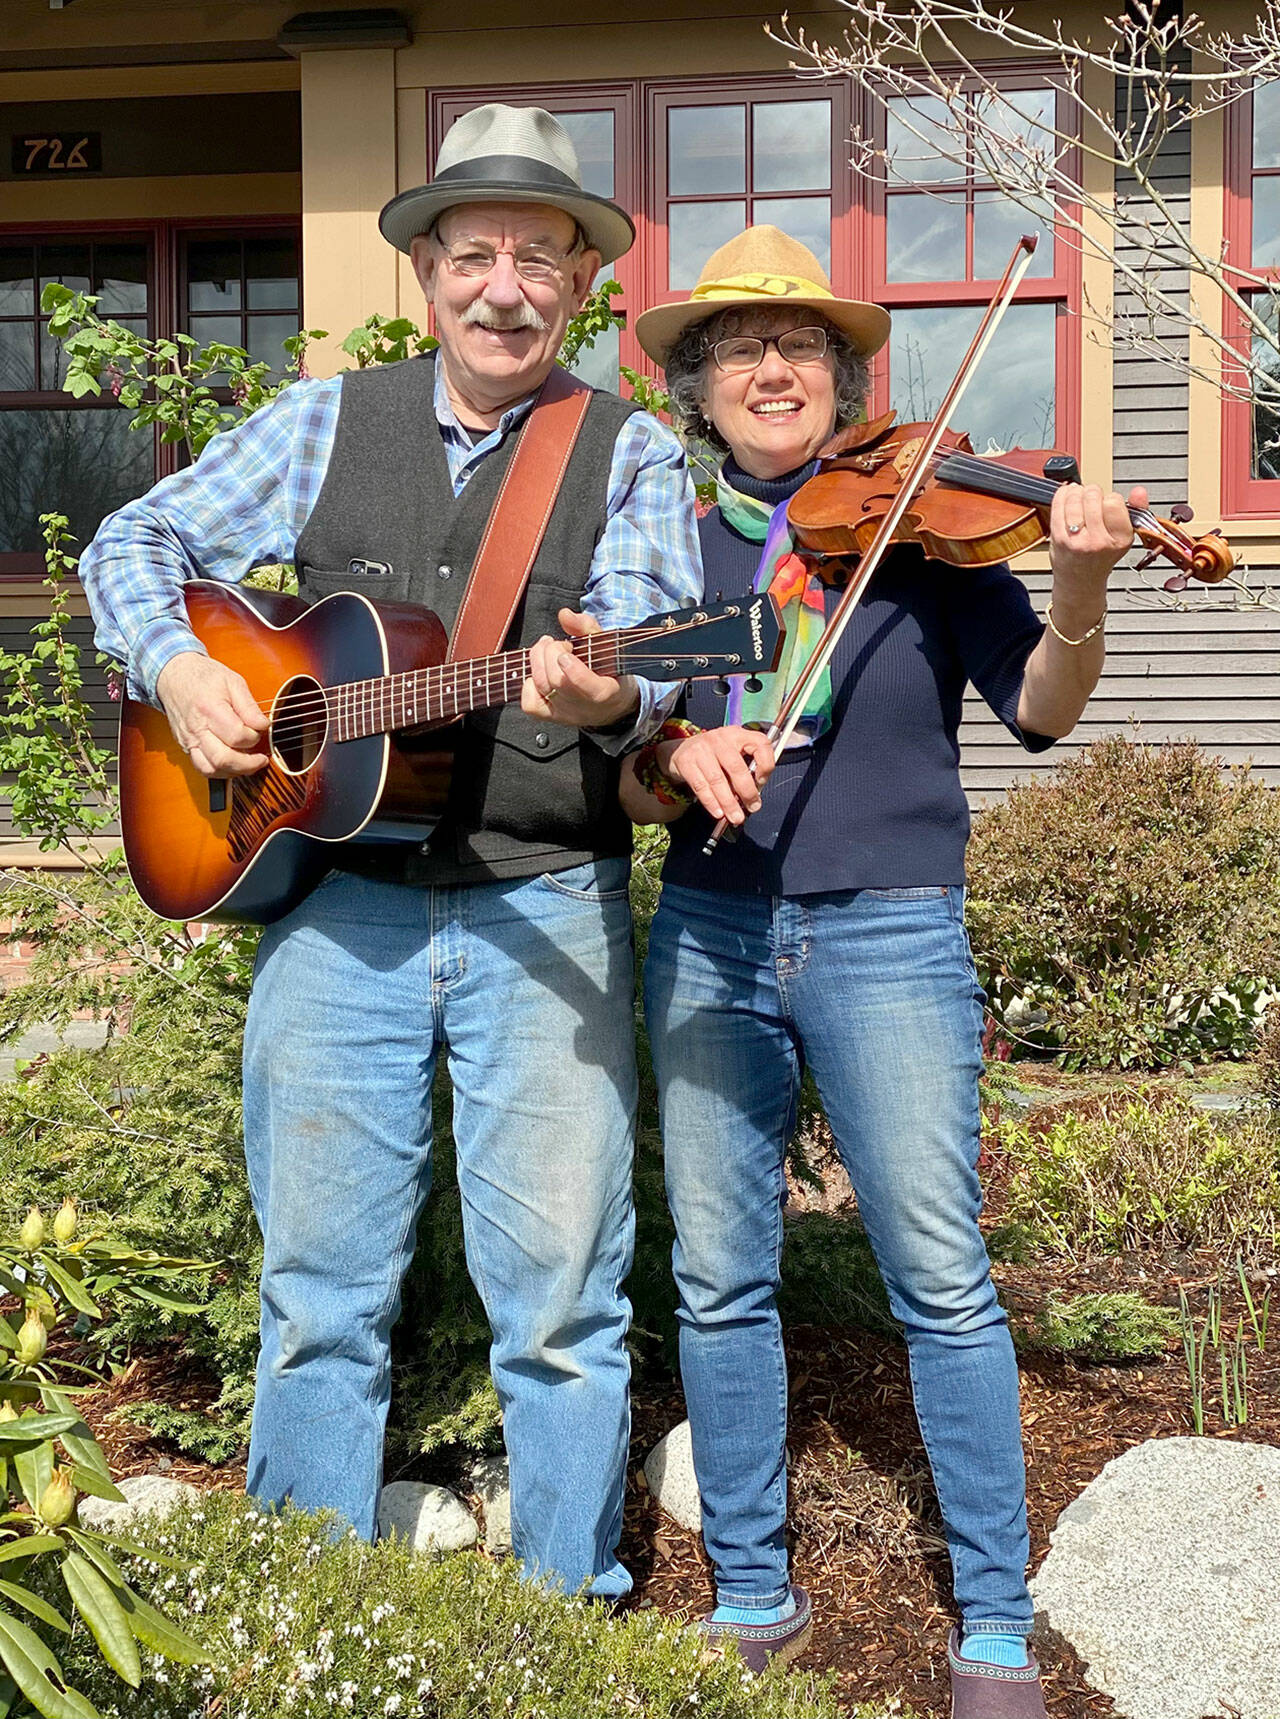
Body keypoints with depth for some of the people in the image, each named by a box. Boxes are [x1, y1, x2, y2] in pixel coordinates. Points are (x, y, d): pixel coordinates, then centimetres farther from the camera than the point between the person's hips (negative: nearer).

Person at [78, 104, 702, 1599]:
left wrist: (605, 694, -34)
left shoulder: (630, 455, 4)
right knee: (319, 1291, 10)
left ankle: (571, 1624, 20)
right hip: (335, 898, 2)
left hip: (545, 912, -2)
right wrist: (177, 669, -4)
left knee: (561, 1296, 1)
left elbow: (653, 653, -11)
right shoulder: (326, 424, 11)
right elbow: (134, 541, 15)